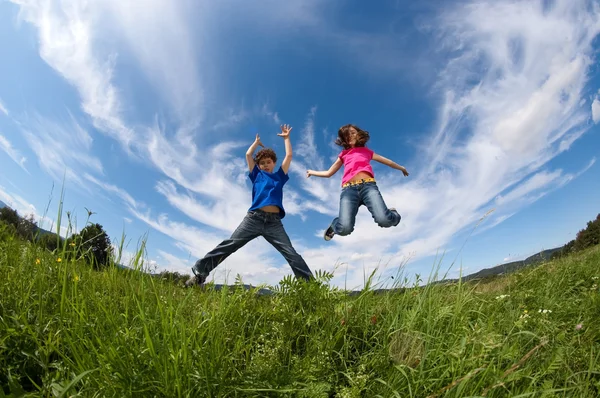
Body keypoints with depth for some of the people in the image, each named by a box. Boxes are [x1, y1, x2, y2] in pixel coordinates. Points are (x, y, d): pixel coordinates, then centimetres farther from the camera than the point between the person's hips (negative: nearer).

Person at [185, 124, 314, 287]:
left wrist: (286, 137, 34)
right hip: (253, 218, 0)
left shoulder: (279, 176, 25)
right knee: (228, 245, -6)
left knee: (291, 253, -6)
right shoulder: (257, 175, 23)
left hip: (274, 222, 0)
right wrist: (257, 142, 37)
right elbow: (248, 155, 21)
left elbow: (289, 155, 23)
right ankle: (199, 272, -4)